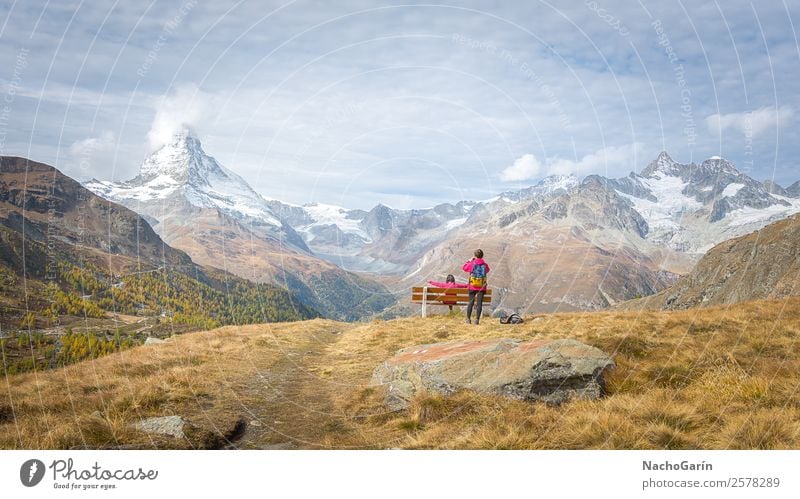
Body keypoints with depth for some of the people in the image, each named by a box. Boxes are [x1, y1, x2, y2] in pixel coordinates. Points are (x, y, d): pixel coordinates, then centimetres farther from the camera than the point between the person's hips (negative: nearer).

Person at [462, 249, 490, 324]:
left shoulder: (471, 264, -6)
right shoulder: (485, 265, -3)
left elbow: (464, 268, 11)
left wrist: (469, 261, 20)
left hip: (472, 286, 0)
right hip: (482, 287, 0)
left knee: (471, 302, 9)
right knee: (479, 303, 2)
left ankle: (468, 319, 11)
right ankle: (477, 319, -1)